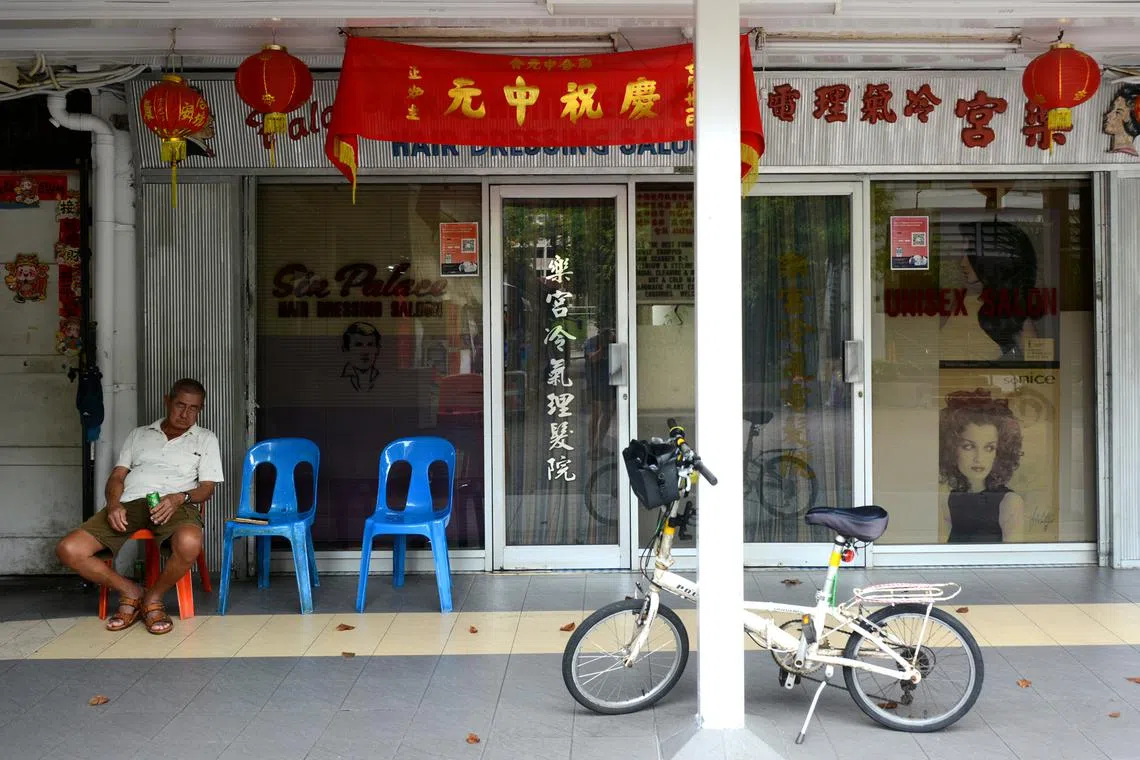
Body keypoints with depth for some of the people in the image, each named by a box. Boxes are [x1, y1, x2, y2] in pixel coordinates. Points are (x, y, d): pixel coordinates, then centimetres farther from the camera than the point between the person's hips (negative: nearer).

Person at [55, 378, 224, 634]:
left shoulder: (206, 439, 20)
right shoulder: (138, 435, 27)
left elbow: (207, 487, 10)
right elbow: (117, 476, 17)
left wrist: (180, 498, -13)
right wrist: (114, 505, -6)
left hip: (174, 505, -2)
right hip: (129, 504, 3)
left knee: (189, 543, -40)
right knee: (68, 550, -21)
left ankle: (154, 598, -10)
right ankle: (131, 592, -1)